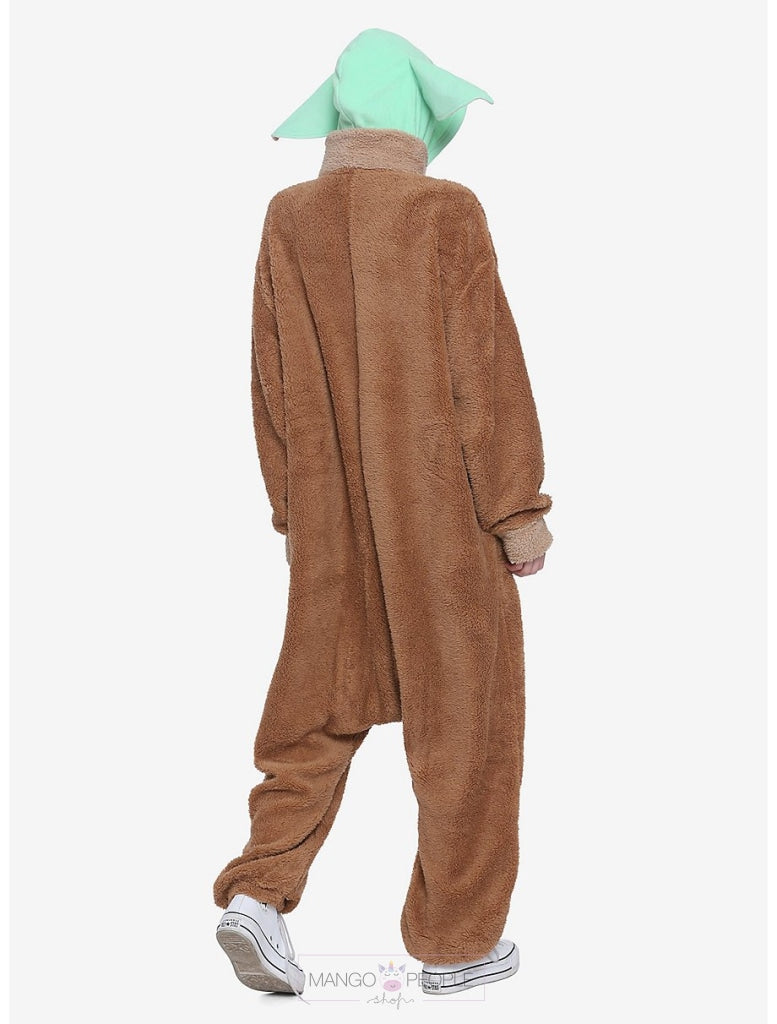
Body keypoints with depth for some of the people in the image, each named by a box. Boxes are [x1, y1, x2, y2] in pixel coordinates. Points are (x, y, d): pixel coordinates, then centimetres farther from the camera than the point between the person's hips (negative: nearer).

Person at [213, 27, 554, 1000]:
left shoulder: (288, 221, 3)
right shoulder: (445, 213, -10)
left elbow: (273, 381, 5)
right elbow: (486, 369, -13)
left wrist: (293, 509, 13)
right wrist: (519, 508, -8)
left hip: (333, 511, 4)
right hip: (446, 510, -4)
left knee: (321, 703, 16)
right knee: (463, 713, 7)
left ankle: (259, 890, 2)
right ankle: (455, 938, 15)